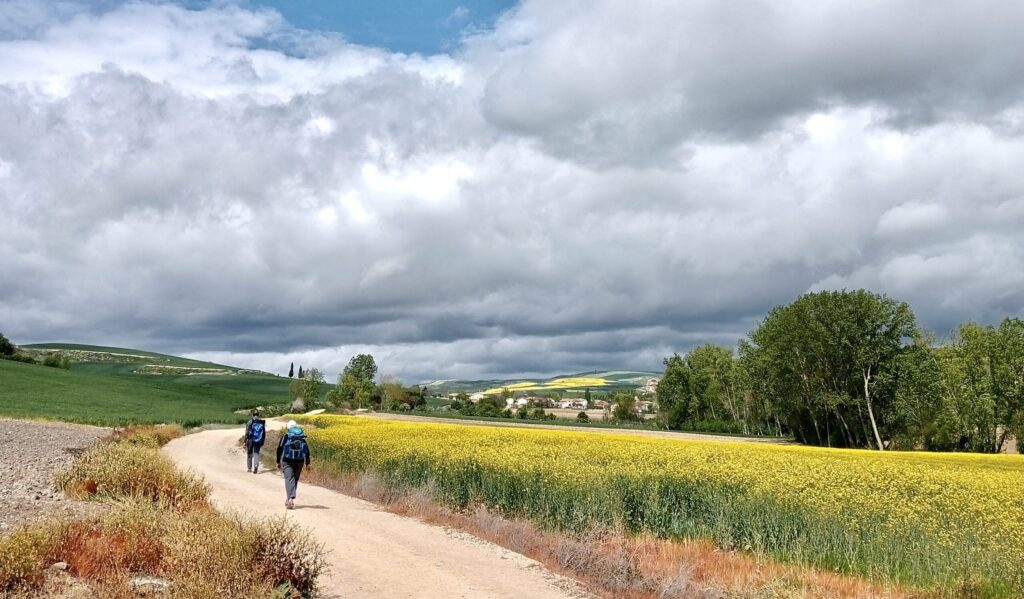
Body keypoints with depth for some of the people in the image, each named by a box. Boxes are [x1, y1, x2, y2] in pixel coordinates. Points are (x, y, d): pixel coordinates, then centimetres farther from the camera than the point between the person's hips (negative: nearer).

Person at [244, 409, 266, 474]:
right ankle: (256, 467, -13)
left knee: (249, 453, 14)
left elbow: (247, 433, -8)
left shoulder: (250, 422, -8)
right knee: (256, 454, 7)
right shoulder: (262, 422, 2)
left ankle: (249, 468, 21)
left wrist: (245, 441, -3)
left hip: (251, 440, -2)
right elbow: (264, 433, 6)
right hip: (258, 441, 2)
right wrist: (262, 442, 14)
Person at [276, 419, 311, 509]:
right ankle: (289, 499, 24)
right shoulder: (302, 437, 9)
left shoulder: (285, 436, 1)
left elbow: (279, 449, -1)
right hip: (299, 462, 3)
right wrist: (307, 464, 10)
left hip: (287, 461, -3)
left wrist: (278, 462, 9)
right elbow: (307, 451, 6)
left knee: (289, 479, -9)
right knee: (295, 480, 16)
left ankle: (291, 499, -29)